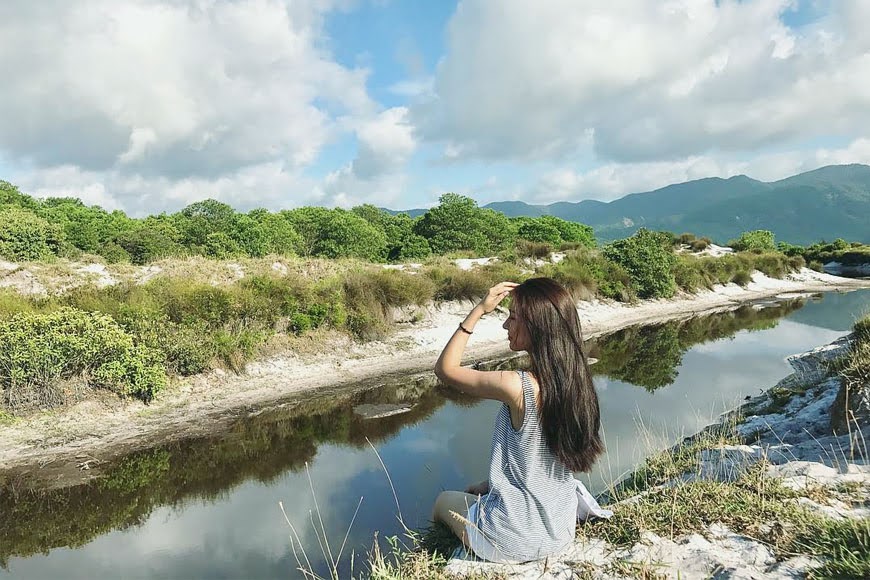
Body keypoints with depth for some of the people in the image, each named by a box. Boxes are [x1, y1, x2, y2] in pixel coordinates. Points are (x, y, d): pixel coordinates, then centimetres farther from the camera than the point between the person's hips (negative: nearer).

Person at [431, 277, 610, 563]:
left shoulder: (517, 386, -29)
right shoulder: (575, 381, -8)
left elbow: (444, 368, -14)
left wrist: (478, 310, -15)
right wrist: (491, 485, 12)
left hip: (515, 542, -6)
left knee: (444, 501, 25)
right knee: (482, 491, 33)